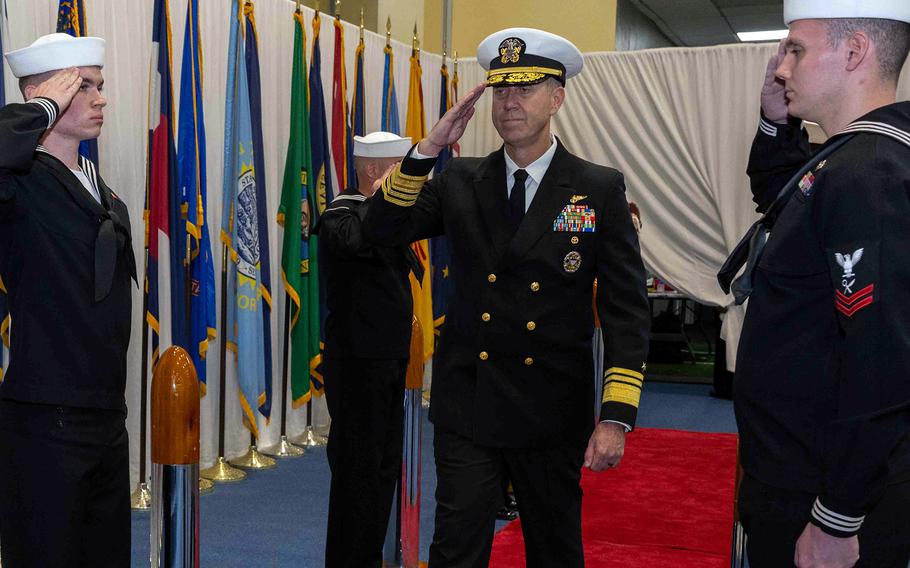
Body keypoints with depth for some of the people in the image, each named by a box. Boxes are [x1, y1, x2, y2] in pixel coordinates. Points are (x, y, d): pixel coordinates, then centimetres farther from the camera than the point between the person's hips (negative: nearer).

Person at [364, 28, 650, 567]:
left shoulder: (600, 190, -4)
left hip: (553, 414, 0)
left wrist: (616, 416, -14)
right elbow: (383, 229, -5)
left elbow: (627, 309, -6)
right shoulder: (460, 181, 4)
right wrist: (428, 149, -16)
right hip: (467, 405, 1)